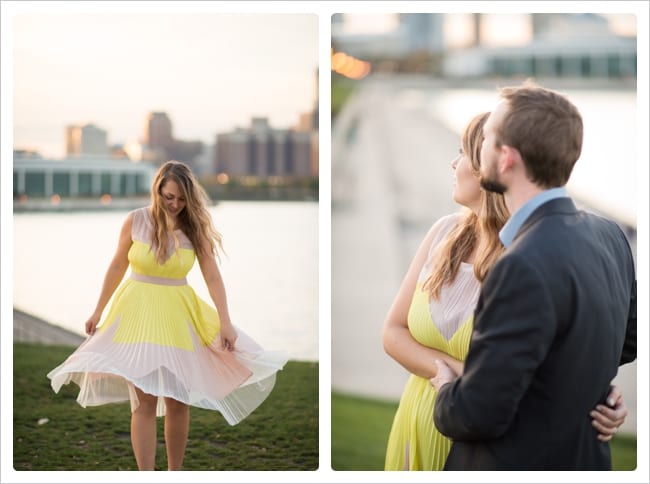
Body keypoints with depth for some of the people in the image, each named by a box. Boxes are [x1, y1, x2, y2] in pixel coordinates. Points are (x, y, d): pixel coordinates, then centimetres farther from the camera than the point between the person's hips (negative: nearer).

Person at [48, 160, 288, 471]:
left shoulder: (195, 228, -3)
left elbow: (213, 277, -4)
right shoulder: (136, 220, -5)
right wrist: (98, 311, 10)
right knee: (144, 401, -7)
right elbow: (118, 266, 6)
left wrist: (225, 322, -12)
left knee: (179, 401, 6)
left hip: (178, 316, 2)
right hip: (138, 311, -1)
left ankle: (175, 473, 22)